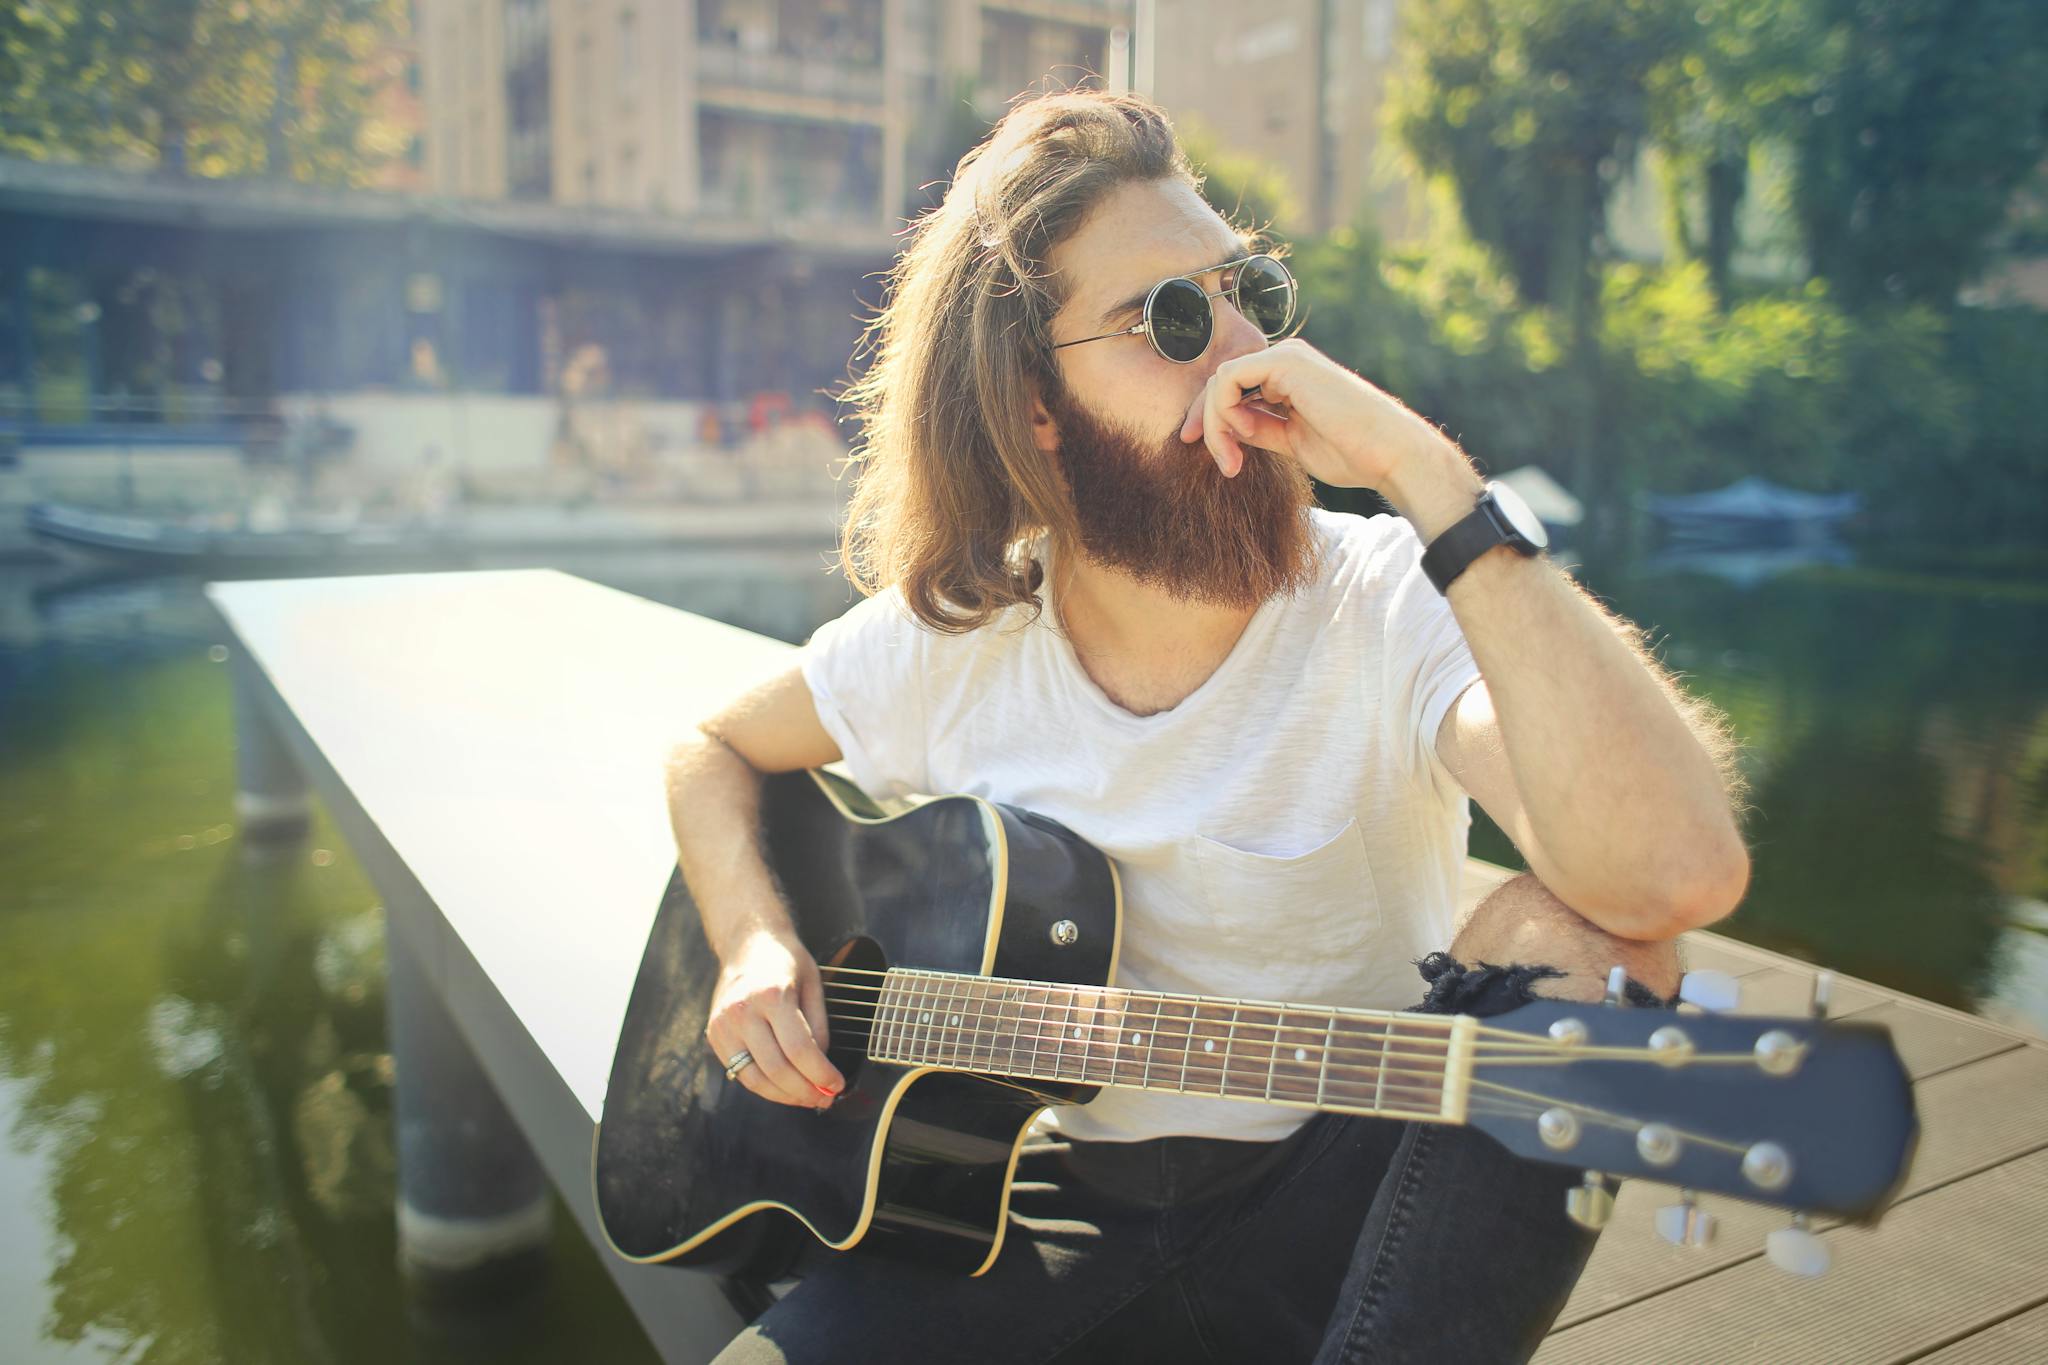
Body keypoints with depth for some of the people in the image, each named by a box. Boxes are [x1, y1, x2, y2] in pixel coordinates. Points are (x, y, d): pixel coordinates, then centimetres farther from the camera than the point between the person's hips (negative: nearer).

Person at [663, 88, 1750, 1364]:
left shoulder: (1395, 610, -18)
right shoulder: (943, 639, -8)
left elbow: (1682, 873, -36)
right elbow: (714, 754, 11)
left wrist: (1426, 471, -35)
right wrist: (756, 946, -9)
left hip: (1342, 1212, -1)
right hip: (1055, 1202, 2)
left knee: (1571, 937, -29)